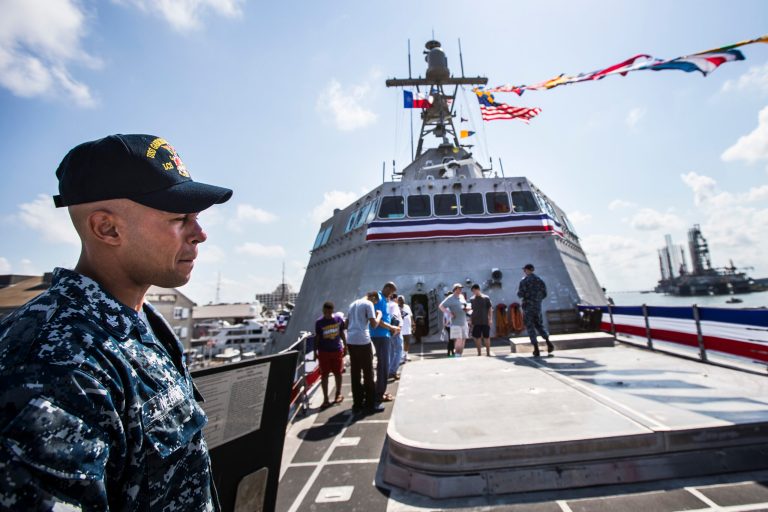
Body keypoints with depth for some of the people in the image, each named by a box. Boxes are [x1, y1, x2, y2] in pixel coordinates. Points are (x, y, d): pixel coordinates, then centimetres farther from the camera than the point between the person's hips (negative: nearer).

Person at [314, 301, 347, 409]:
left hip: (337, 350, 1)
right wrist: (315, 351, 0)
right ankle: (325, 399, 13)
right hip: (324, 351, -1)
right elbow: (317, 337, 1)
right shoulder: (319, 322, -7)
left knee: (338, 373, 12)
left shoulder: (339, 318, -6)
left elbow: (342, 333, 5)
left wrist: (346, 346, 7)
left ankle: (338, 394, 32)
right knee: (324, 375, 3)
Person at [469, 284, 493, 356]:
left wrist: (490, 319, -7)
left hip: (485, 321, -2)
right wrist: (470, 319, 4)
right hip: (476, 321, 2)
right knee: (477, 337, 5)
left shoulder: (486, 298, -2)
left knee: (486, 337, 5)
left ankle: (488, 353, 17)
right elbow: (471, 310, 10)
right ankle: (479, 353, 17)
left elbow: (490, 309, 0)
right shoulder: (472, 299, 5)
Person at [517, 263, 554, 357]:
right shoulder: (540, 280, 8)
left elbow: (520, 294, -13)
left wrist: (519, 292, 9)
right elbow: (544, 294, 10)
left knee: (530, 327, 2)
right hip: (538, 306, 5)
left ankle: (536, 349, -2)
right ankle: (548, 342, -3)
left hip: (527, 306, -5)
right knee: (539, 325, 18)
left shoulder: (524, 280, -8)